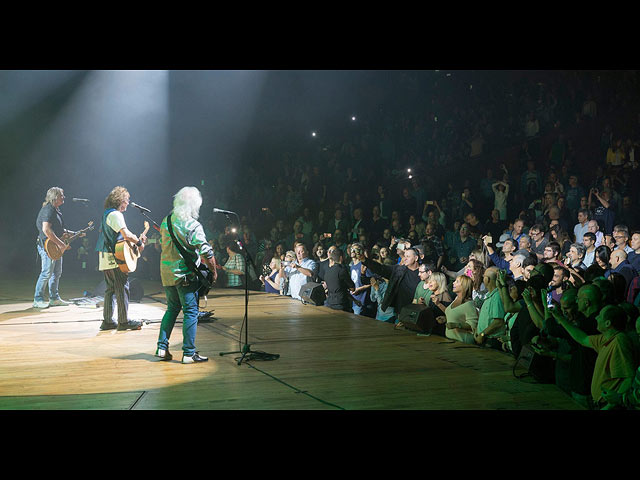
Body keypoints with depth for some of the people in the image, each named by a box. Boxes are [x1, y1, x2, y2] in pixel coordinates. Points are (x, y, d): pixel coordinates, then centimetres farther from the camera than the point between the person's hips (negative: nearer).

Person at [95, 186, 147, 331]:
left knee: (111, 288, 13)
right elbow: (126, 234, -23)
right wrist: (139, 243, -9)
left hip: (105, 259, 10)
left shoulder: (107, 214, 20)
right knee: (122, 288, -5)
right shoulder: (116, 214, -13)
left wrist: (137, 238, 15)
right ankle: (124, 321, -2)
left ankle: (107, 321, 14)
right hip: (114, 258, -10)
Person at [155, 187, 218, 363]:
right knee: (191, 312, 1)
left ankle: (162, 347, 17)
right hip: (186, 275, -7)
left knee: (172, 309, 19)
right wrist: (213, 271, -4)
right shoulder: (193, 225, -15)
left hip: (166, 273, 7)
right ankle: (189, 353, 1)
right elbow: (207, 252, -18)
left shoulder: (166, 221, 7)